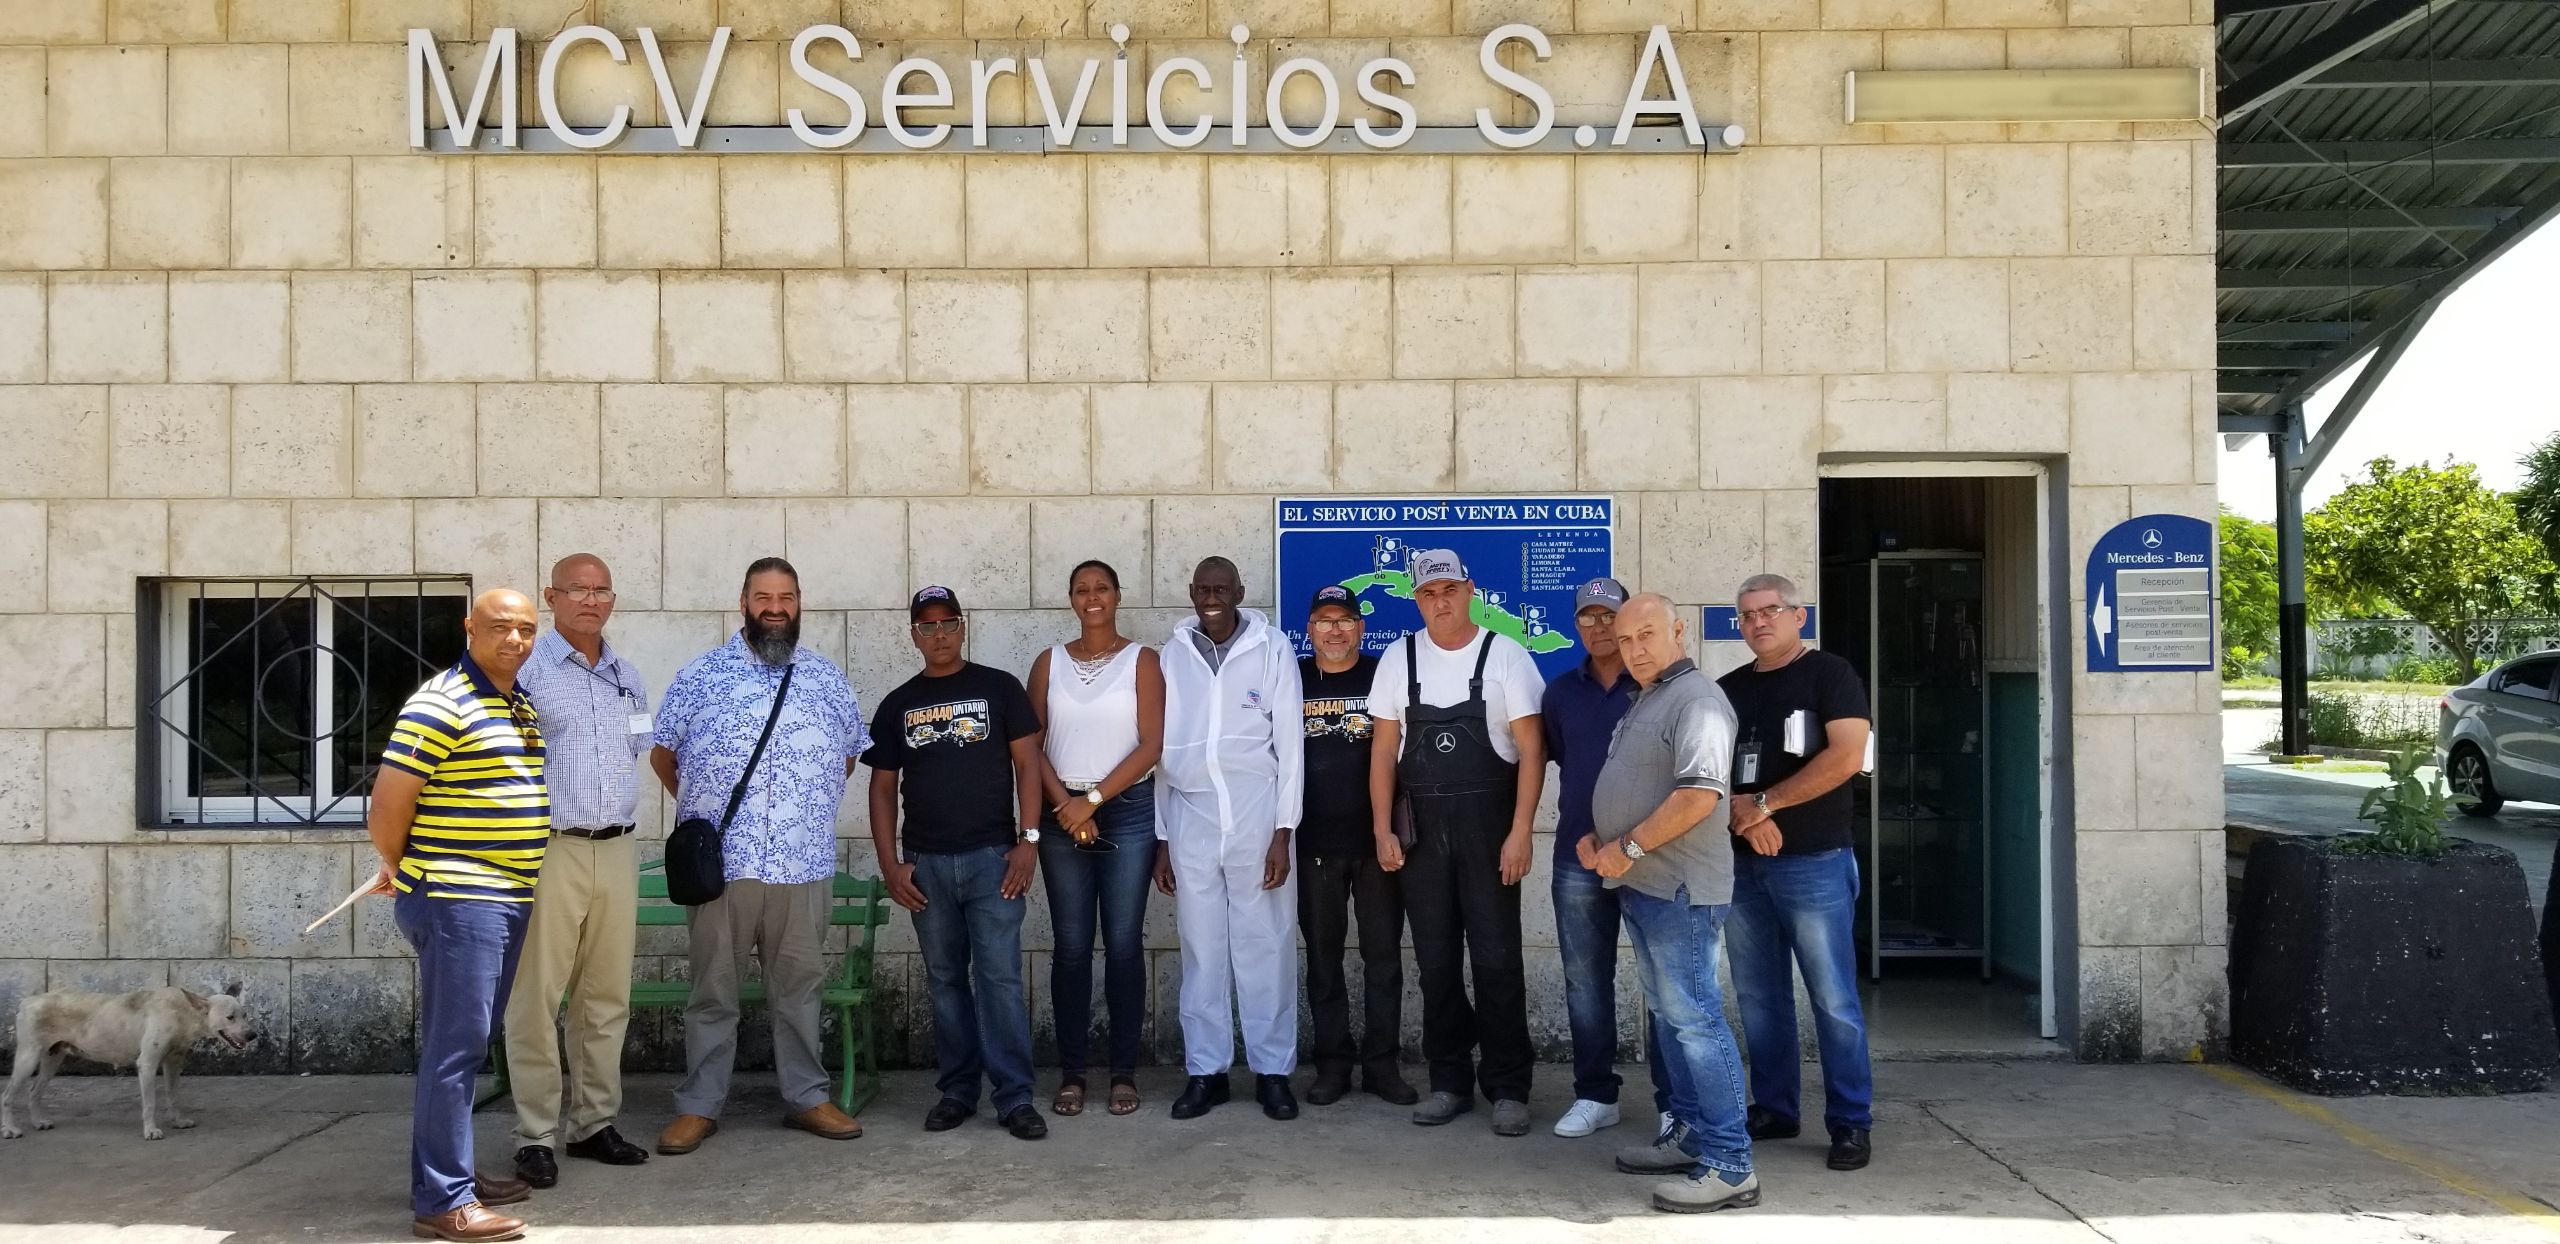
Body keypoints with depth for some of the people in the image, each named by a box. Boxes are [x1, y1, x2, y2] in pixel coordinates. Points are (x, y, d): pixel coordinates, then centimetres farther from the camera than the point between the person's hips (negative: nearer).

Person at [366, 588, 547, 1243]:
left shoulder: (524, 708, 15)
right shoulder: (439, 705, -13)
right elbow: (386, 810, -14)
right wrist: (403, 870, 4)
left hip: (506, 899, 9)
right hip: (455, 900, -9)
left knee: (467, 1045, 16)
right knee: (454, 1048, -7)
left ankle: (448, 1171, 27)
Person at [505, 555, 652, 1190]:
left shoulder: (627, 676, 15)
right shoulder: (526, 667, -4)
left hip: (615, 851, 6)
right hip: (548, 850, -6)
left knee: (607, 996, 9)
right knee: (536, 998, -4)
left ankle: (594, 1123, 19)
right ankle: (535, 1137, 4)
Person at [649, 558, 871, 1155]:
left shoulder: (828, 680, 10)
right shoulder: (699, 676, 3)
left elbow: (849, 755, 19)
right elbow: (662, 753, 10)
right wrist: (702, 808, 11)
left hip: (805, 864, 2)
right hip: (720, 862, -2)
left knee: (799, 986, 10)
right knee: (713, 989, 6)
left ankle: (808, 1097, 21)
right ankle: (698, 1106, 16)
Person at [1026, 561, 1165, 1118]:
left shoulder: (1142, 660, 2)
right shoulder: (1049, 663, 9)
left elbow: (1151, 744, -5)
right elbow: (1032, 744, 5)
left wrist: (1094, 799, -11)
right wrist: (1065, 804, -9)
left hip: (1128, 811, -2)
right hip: (1063, 815, 2)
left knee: (1124, 943, 0)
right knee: (1071, 946, 2)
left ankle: (1124, 1072, 8)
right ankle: (1071, 1072, 9)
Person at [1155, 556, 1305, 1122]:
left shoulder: (1273, 650, 0)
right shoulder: (1170, 656, 6)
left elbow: (1290, 744, -1)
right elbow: (1159, 749, 9)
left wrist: (1282, 832, -6)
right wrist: (1160, 838, 7)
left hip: (1257, 813, -2)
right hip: (1190, 817, 2)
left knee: (1265, 946, 3)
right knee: (1201, 949, 7)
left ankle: (1273, 1070, 13)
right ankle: (1205, 1070, 15)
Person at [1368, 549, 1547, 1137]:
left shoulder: (1505, 655, -3)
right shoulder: (1398, 659, 6)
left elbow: (1531, 749, -6)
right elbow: (1384, 749, 8)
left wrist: (1520, 832, -13)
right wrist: (1382, 829, 1)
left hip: (1488, 827, -3)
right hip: (1422, 829, 3)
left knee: (1497, 961, -2)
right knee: (1436, 962, 8)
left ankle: (1508, 1088, 9)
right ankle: (1450, 1081, 19)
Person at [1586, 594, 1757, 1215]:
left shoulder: (1695, 700, -13)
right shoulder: (1645, 702, 19)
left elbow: (1699, 796, -24)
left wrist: (1628, 848, -17)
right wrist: (1596, 837, 11)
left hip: (1678, 888, -10)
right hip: (1641, 885, 10)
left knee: (1695, 1019, -9)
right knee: (1672, 1016, 14)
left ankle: (1730, 1166, -5)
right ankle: (1692, 1135, 23)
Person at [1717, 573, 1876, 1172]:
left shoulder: (1829, 674, -2)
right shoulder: (1728, 689, 13)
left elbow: (1847, 756, -15)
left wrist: (1764, 802, -13)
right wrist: (1742, 816, -11)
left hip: (1815, 863, -5)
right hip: (1743, 865, 5)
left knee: (1833, 1000, -4)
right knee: (1759, 998, 10)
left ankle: (1851, 1122, 5)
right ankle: (1774, 1110, 20)